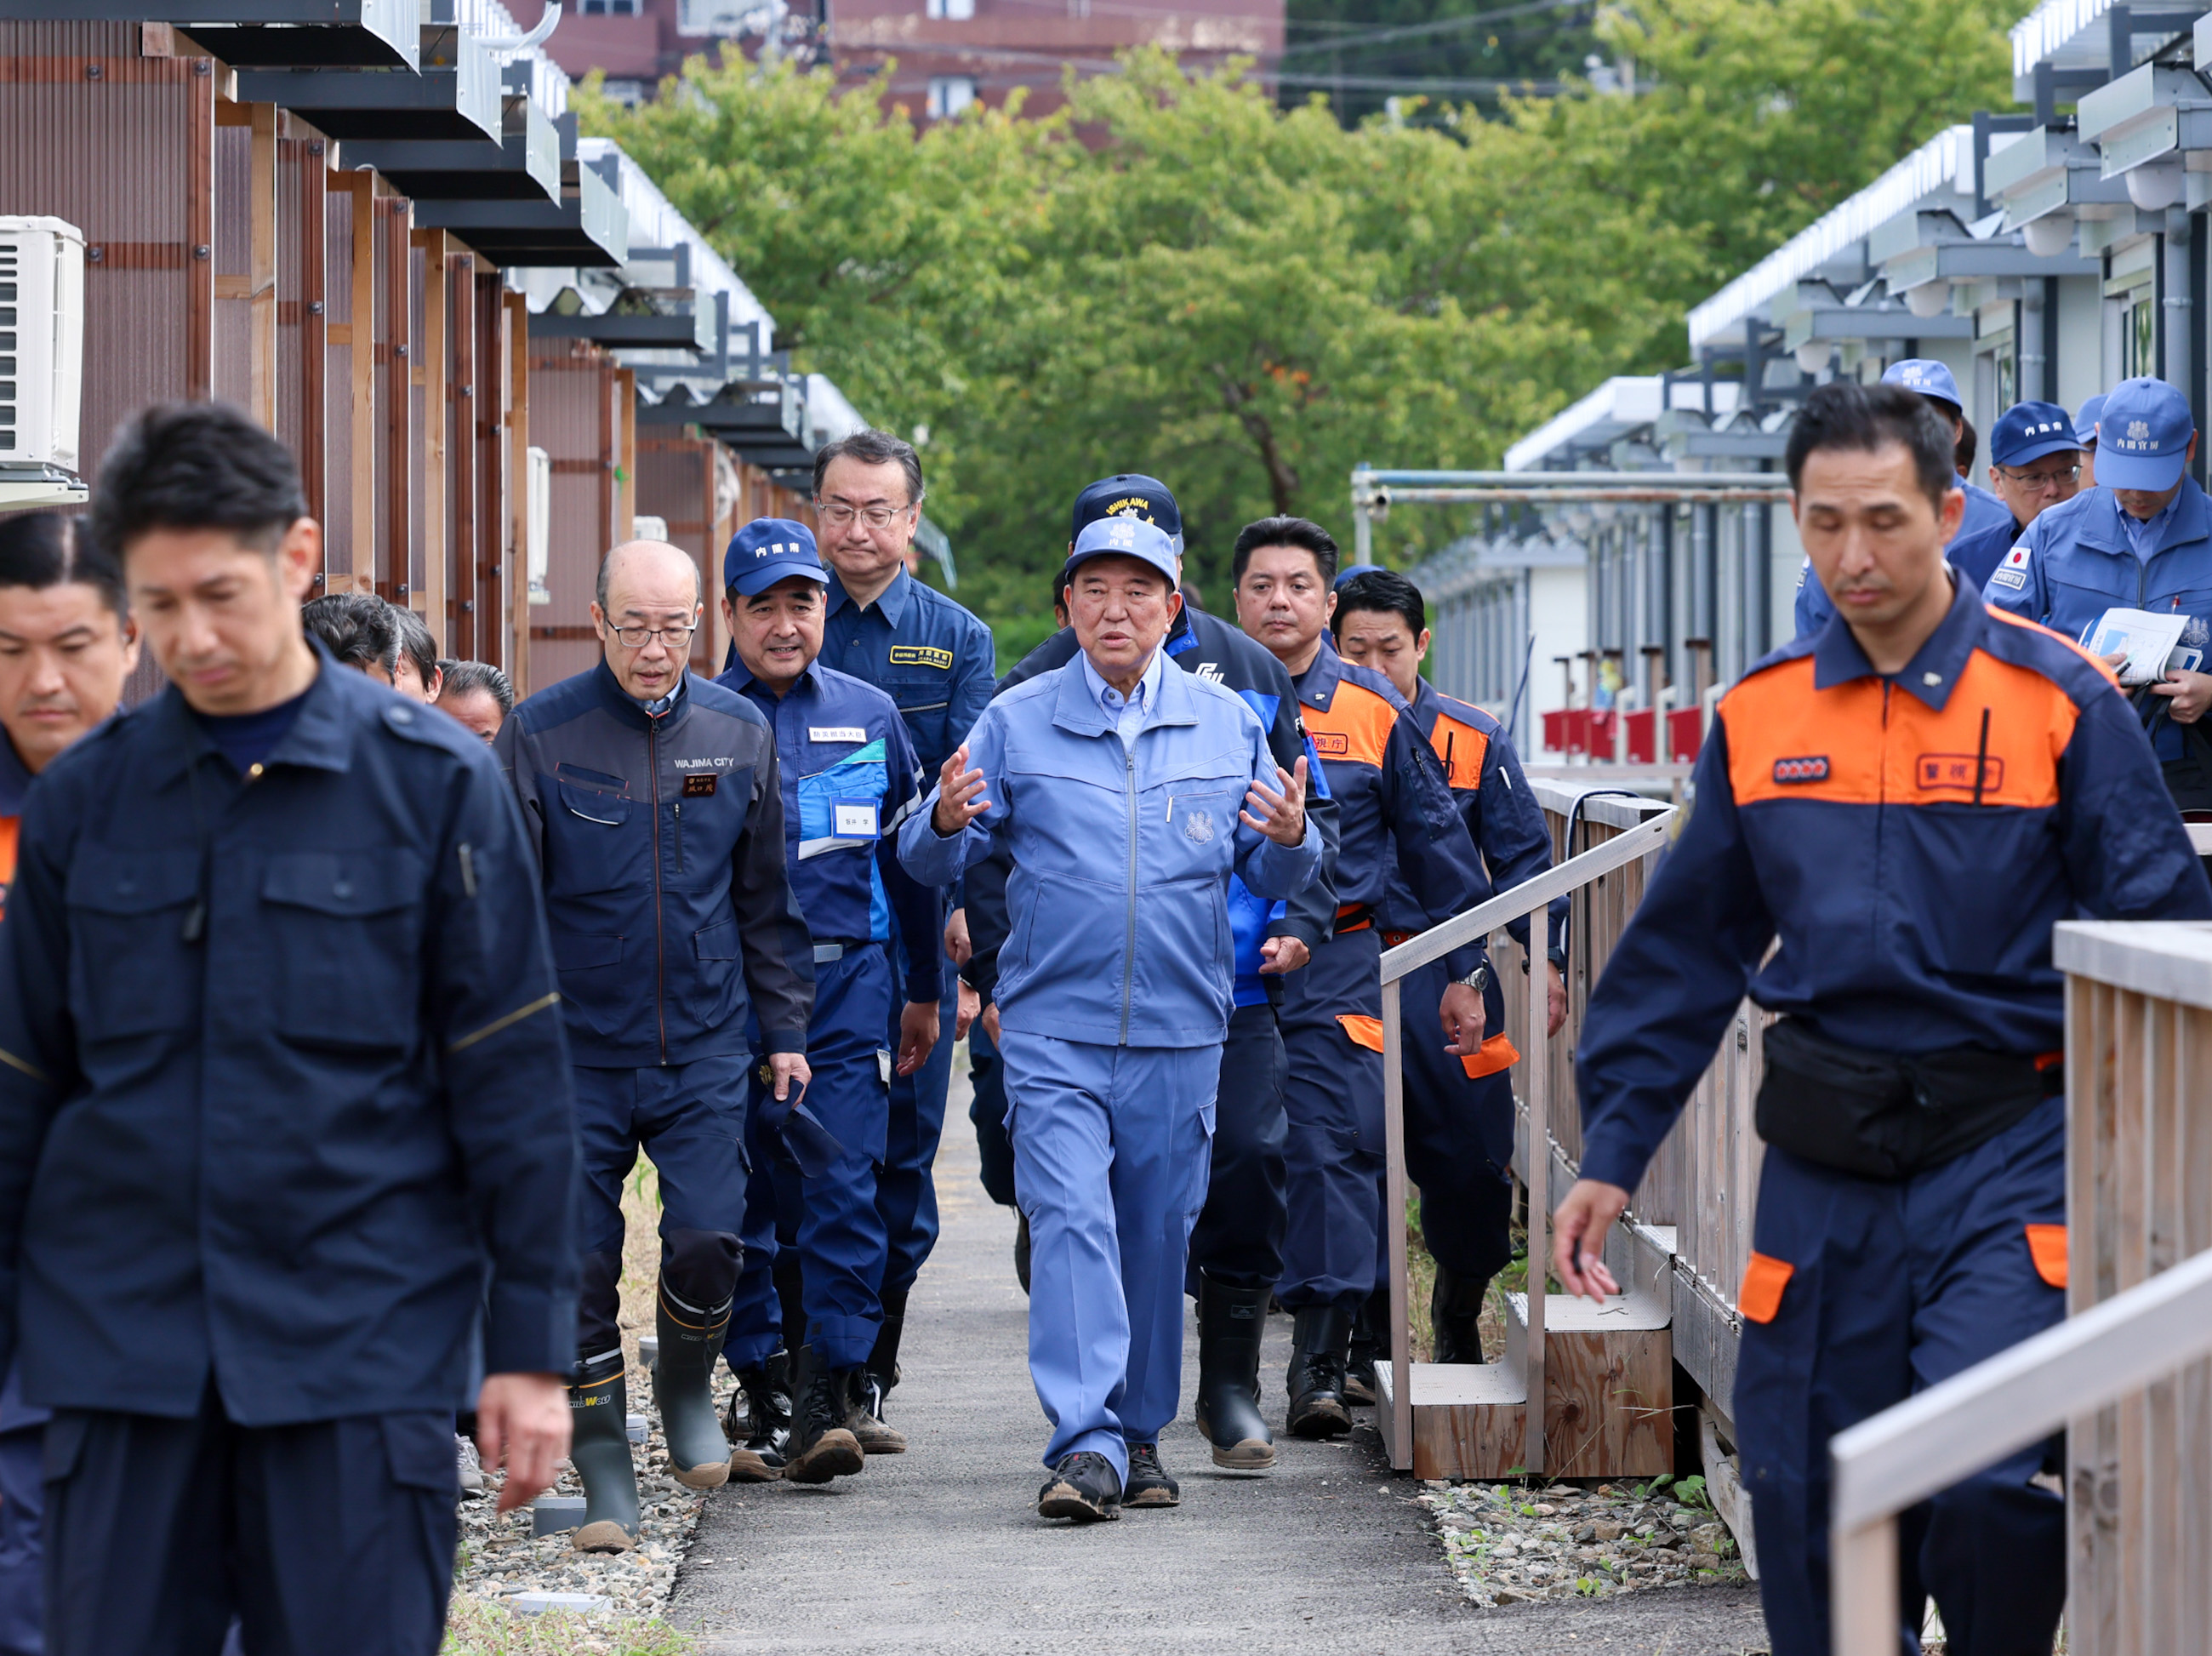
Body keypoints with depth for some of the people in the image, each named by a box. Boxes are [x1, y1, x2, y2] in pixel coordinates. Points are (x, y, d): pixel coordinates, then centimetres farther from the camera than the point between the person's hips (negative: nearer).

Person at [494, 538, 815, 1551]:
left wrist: (785, 1028, 9)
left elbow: (766, 898, 13)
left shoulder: (738, 735, 5)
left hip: (705, 1047, 1)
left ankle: (686, 1390, 20)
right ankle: (604, 1476, 11)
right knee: (581, 1265, 0)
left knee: (708, 1240, -10)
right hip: (577, 1047, -1)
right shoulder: (540, 734, -4)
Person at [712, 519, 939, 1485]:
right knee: (740, 1201, 2)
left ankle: (831, 1394, -8)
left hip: (846, 983, 0)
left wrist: (927, 990, 19)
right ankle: (763, 1396, 11)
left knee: (842, 1188, -9)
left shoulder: (868, 716, 10)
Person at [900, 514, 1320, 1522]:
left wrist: (1290, 840, -13)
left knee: (1158, 1237, 9)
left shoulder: (1227, 723, 8)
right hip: (1053, 1031, -2)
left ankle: (1139, 1435, 23)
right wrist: (945, 822, -20)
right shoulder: (1015, 723, 3)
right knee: (1070, 1222, -14)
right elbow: (931, 861, 2)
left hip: (1180, 1033, 2)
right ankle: (1087, 1446, -19)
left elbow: (1275, 876, 10)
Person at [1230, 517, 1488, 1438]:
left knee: (1332, 1152, -9)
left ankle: (1320, 1364, -9)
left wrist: (1465, 970, 11)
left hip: (1333, 971, -1)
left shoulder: (1374, 712, 6)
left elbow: (1437, 844, 12)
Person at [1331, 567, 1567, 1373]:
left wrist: (1545, 959, 0)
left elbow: (1522, 856, 8)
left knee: (1471, 1163, 4)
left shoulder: (1474, 740, 5)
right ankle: (1370, 1334, 6)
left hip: (1450, 975, 1)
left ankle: (1457, 1321, 26)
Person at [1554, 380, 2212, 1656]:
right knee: (1805, 1499, 5)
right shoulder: (1759, 717, 8)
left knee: (1978, 1478, -19)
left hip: (2008, 1145, -4)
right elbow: (1685, 951, 16)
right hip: (1824, 1166, 4)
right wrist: (1611, 1156, 13)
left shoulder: (2058, 700, -4)